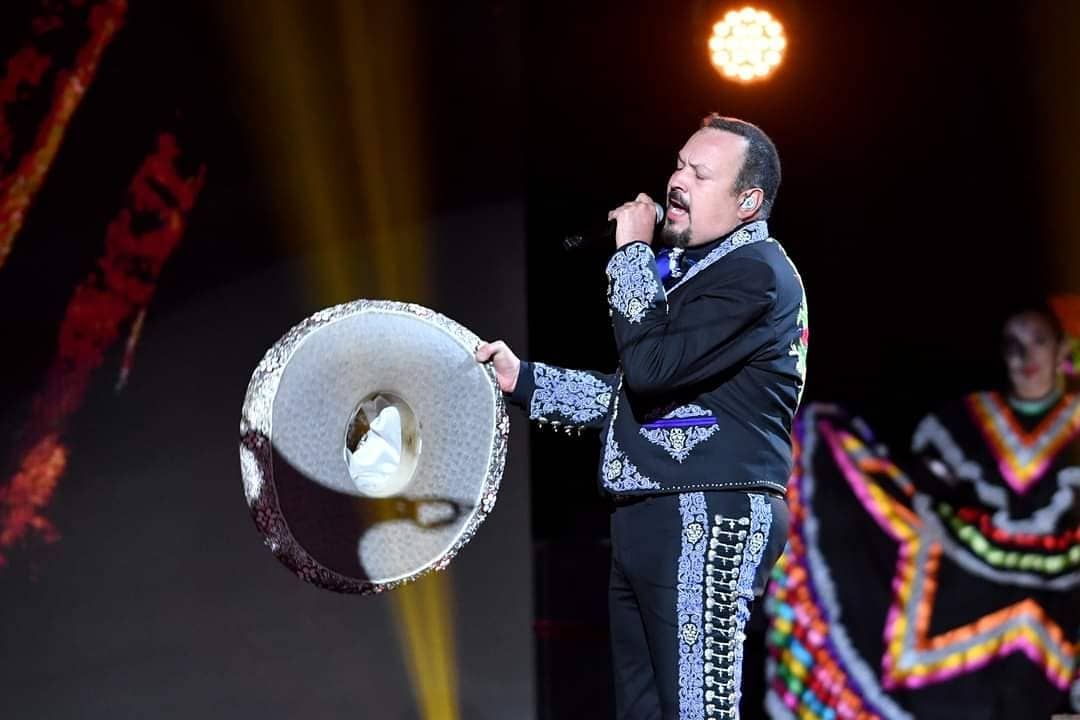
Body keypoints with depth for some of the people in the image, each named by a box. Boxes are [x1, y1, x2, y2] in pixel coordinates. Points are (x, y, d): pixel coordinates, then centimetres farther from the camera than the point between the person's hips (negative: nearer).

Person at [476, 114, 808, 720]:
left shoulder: (757, 273, -10)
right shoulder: (681, 266, 22)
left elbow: (651, 366, -20)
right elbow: (630, 393, 28)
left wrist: (633, 253, -9)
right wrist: (522, 378, 19)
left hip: (710, 520, -10)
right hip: (646, 521, 10)